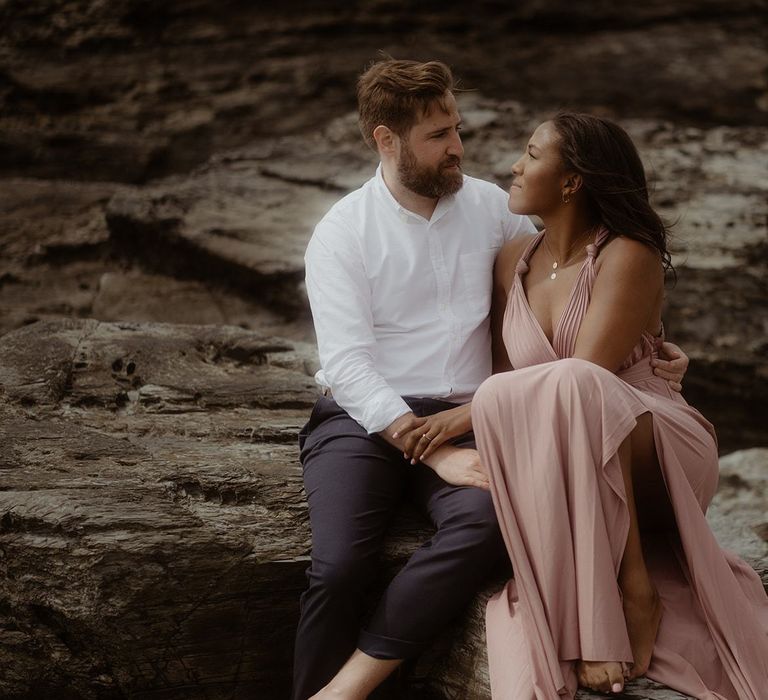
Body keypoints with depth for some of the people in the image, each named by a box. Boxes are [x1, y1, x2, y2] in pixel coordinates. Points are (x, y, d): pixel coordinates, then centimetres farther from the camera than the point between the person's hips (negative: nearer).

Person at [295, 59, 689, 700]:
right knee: (340, 566, -31)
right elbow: (347, 365, -10)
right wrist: (435, 453, -20)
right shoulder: (343, 232, 0)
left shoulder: (492, 208, 10)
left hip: (463, 418, 2)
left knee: (488, 523, -32)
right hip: (363, 419, -2)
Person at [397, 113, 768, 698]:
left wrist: (470, 414, -18)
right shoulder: (514, 260, 10)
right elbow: (506, 373, 11)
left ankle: (633, 588, -32)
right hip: (573, 472, 5)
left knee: (572, 387, -38)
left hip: (658, 454, -5)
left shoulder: (628, 256, -10)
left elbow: (583, 377, -20)